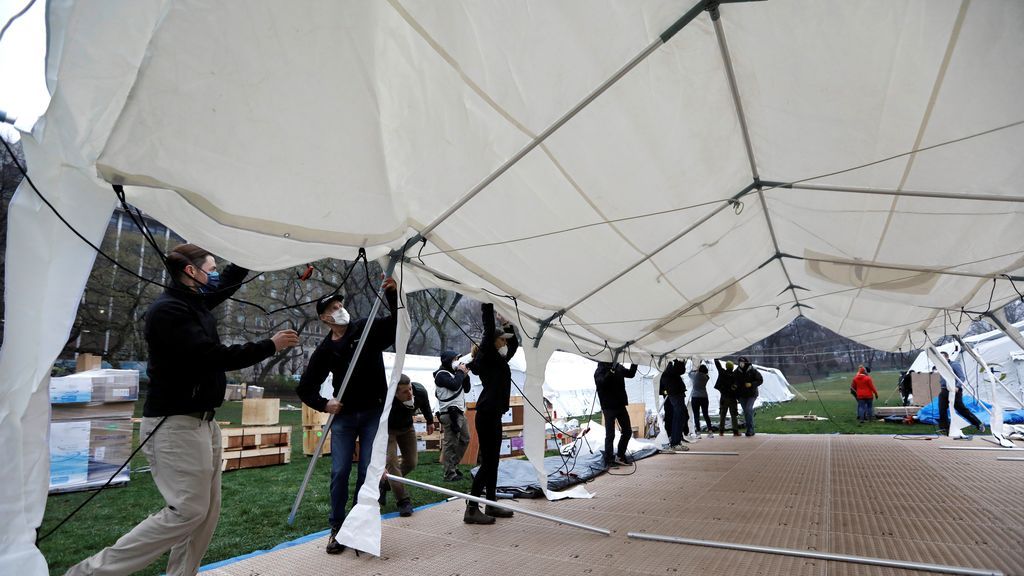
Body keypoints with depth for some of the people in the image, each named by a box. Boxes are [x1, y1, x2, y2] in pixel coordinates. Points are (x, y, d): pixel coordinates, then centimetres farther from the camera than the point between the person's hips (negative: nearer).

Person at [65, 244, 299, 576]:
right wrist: (270, 346, -15)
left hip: (201, 422, 9)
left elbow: (229, 282, 26)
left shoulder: (195, 302, 10)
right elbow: (212, 357, -23)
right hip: (176, 425, -9)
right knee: (187, 511, -6)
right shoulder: (167, 310, -16)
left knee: (207, 511, 9)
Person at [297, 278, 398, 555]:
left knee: (368, 472, 1)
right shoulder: (325, 349, 3)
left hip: (373, 414, -1)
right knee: (339, 472, 1)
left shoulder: (369, 329, -2)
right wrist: (323, 404, -7)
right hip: (343, 417, 2)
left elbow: (399, 322, -13)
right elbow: (305, 387, 9)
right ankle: (337, 528, 18)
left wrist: (393, 294, -27)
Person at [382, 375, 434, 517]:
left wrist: (430, 421, 12)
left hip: (407, 426, 4)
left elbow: (425, 404, -3)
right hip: (388, 428, -4)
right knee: (391, 460, -21)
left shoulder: (420, 391, -30)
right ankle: (404, 501, -13)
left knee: (411, 463, 4)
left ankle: (385, 484, 27)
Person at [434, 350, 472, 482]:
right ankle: (450, 474, -3)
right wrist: (460, 372, -9)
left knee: (465, 440, 16)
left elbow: (466, 389, 20)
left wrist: (465, 375, 6)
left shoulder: (453, 373, 19)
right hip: (450, 413, -10)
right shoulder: (441, 375, -8)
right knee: (450, 444, -8)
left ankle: (453, 466, 27)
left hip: (459, 412, 10)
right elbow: (454, 385, -24)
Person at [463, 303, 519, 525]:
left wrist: (507, 324, 24)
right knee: (487, 461, -8)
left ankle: (491, 505, 23)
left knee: (493, 461, 14)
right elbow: (489, 332, -19)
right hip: (487, 414, -10)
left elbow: (515, 344, 29)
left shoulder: (499, 359, 16)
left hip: (494, 414, 10)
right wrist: (488, 308, -14)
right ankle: (471, 509, -2)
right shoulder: (487, 357, -8)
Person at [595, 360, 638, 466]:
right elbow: (602, 382, -31)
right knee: (610, 435, -1)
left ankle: (620, 456, 27)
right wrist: (611, 371, -41)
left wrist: (634, 364, 3)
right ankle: (609, 460, 8)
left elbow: (631, 374, 18)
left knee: (627, 431, 13)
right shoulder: (599, 371, -13)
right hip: (609, 407, -7)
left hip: (620, 405, 7)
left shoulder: (619, 367, 5)